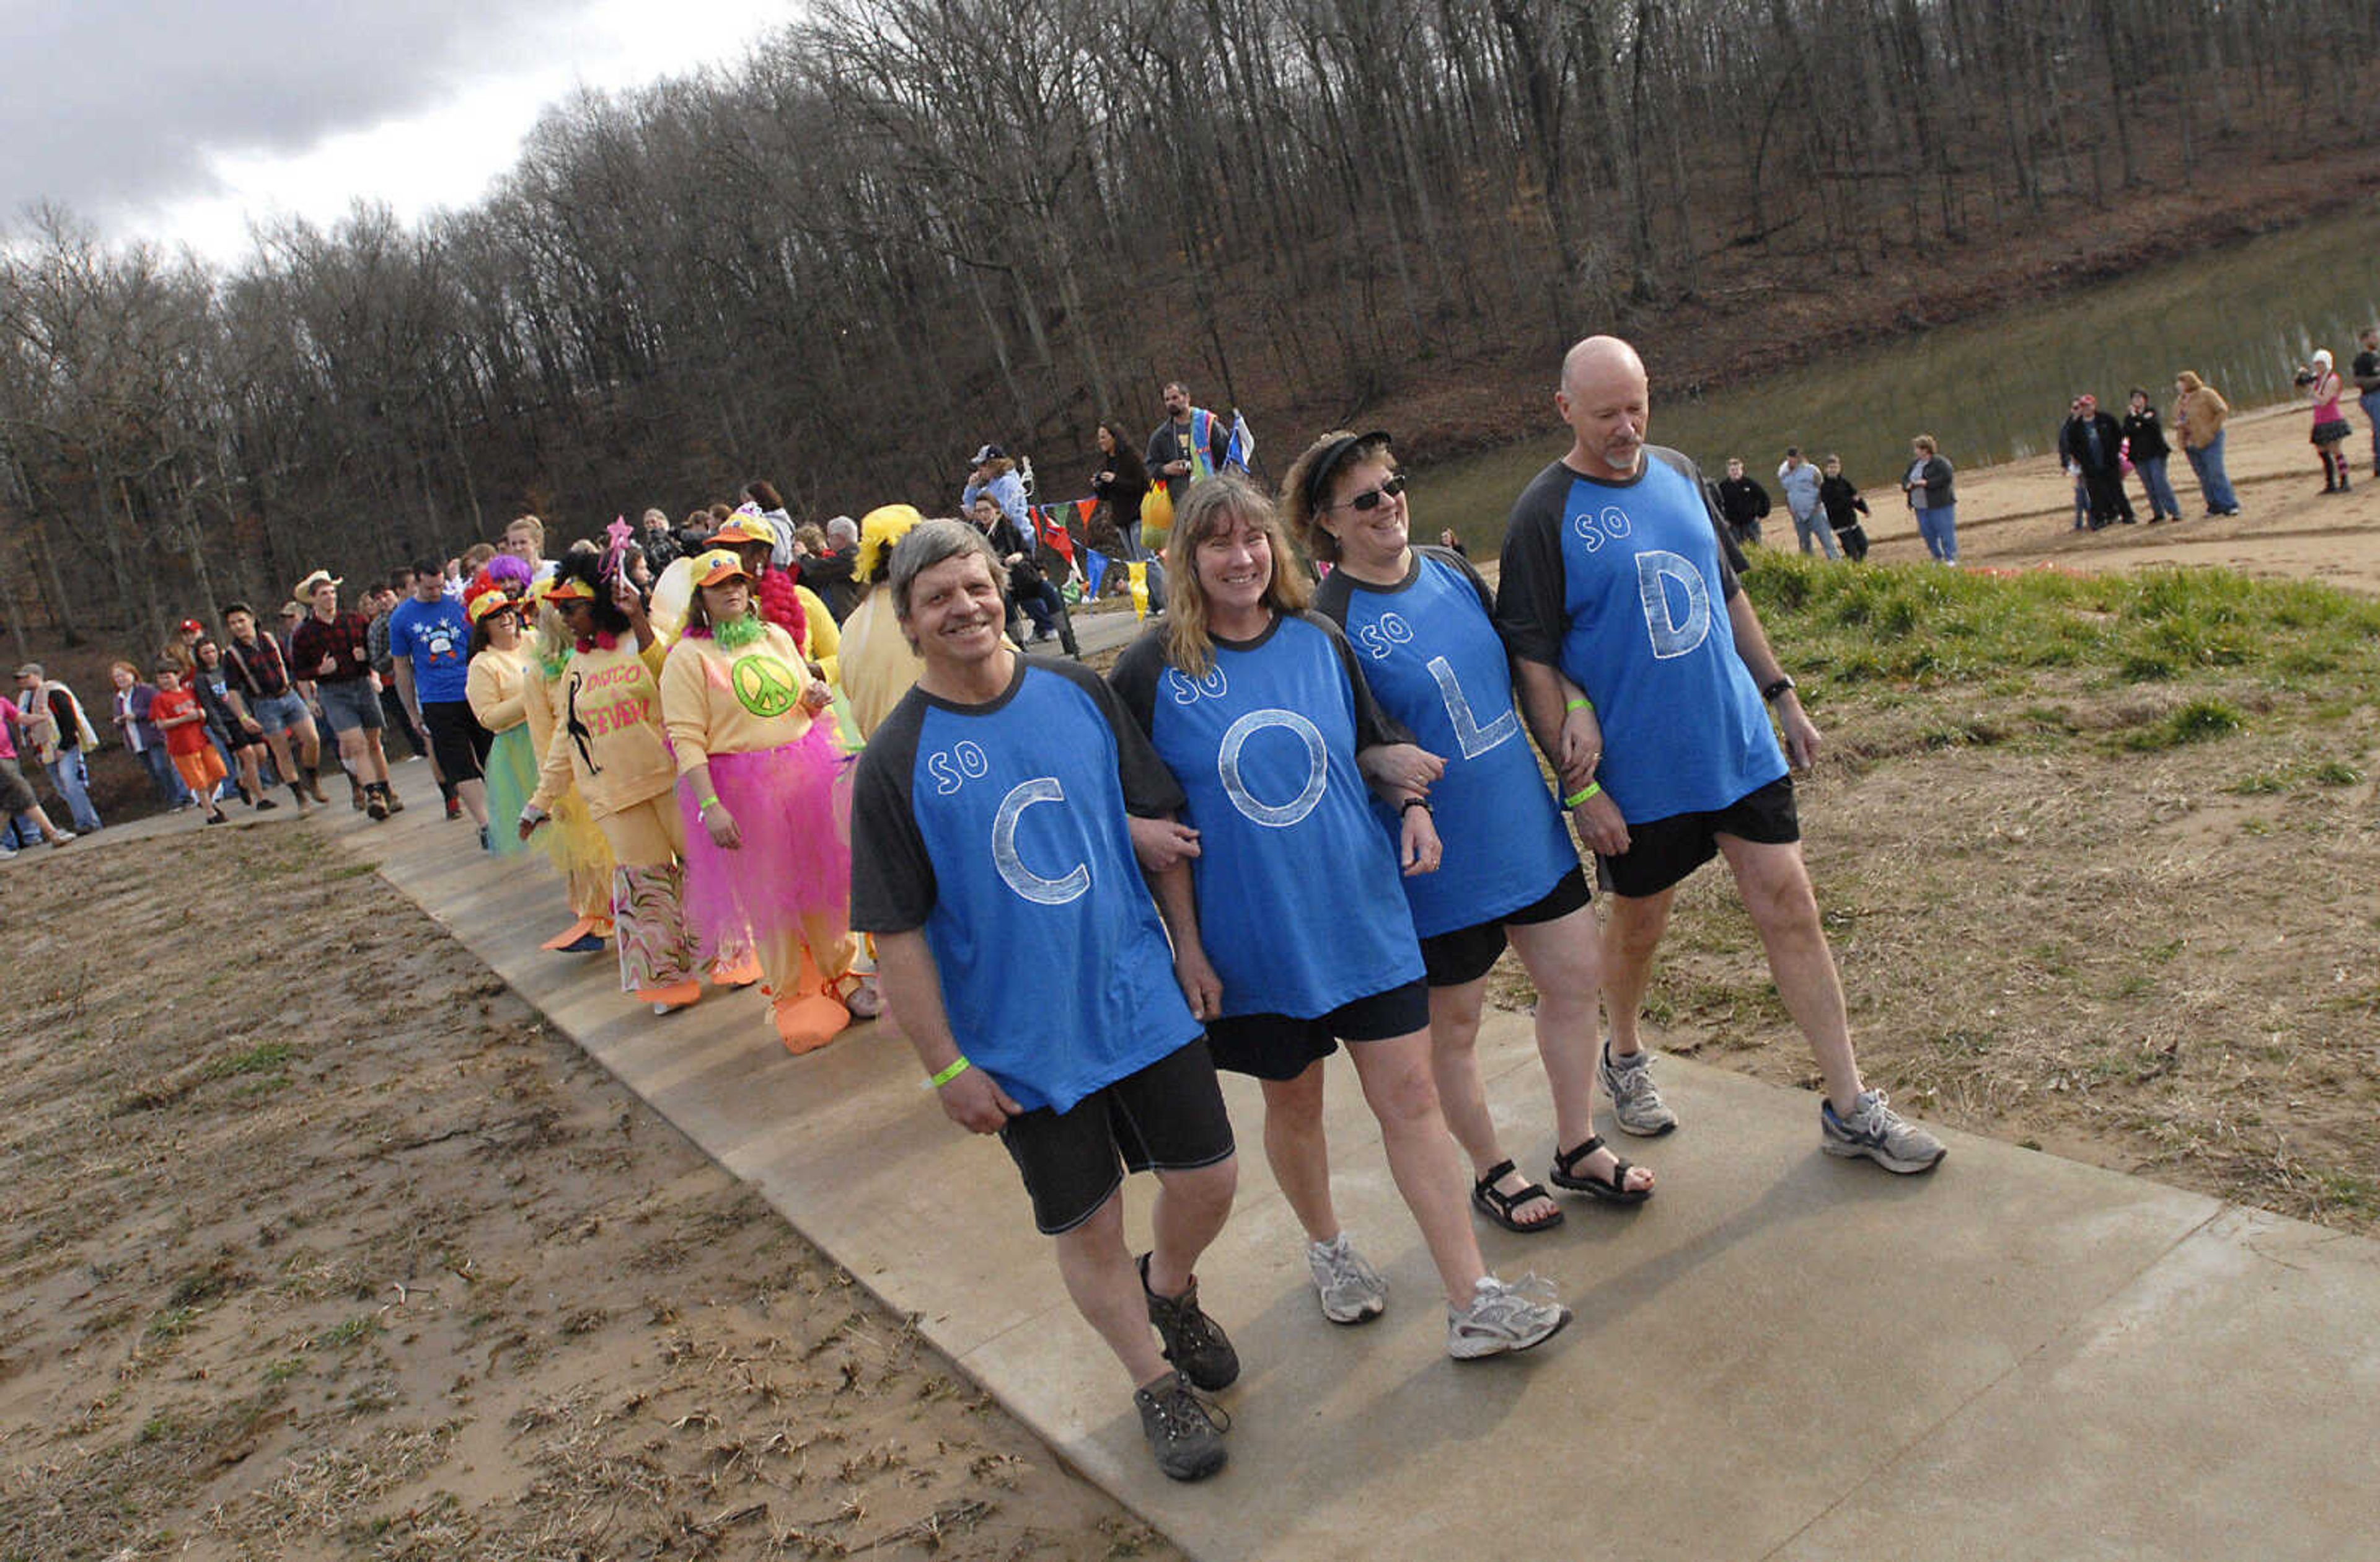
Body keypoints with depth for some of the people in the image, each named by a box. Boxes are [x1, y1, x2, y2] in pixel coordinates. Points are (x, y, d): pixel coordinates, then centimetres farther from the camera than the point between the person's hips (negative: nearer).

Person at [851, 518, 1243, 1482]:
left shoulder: (1080, 695, -2)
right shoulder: (897, 760, -12)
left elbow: (1159, 821, 7)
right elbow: (897, 934, -10)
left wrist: (1191, 949, 6)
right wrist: (946, 1067, -10)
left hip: (1143, 998, 3)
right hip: (1023, 1040, -3)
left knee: (1206, 1179, 11)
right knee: (1088, 1228, 9)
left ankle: (1170, 1291, 45)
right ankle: (1158, 1382, 34)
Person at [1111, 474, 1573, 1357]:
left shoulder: (1320, 640, 1)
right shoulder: (1152, 674, -8)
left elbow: (1372, 747, 13)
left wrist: (1412, 801, -7)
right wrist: (1186, 943, -8)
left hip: (1364, 913, 2)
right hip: (1253, 938, -2)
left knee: (1410, 1096, 2)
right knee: (1293, 1101, 15)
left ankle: (1473, 1304, 10)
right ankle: (1328, 1251, 42)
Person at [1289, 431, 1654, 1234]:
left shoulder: (1452, 569, 3)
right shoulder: (1330, 620, -16)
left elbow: (1516, 661, 16)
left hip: (1528, 827, 7)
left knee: (1575, 975, 12)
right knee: (1454, 1021, 9)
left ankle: (1577, 1148, 32)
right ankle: (1491, 1174, 31)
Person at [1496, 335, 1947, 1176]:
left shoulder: (1679, 475, 6)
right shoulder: (1544, 516, -12)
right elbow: (1532, 664, -12)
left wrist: (1781, 693, 15)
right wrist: (1580, 787, -14)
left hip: (1741, 745, 5)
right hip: (1638, 772, -4)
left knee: (1790, 908, 3)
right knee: (1638, 924, 13)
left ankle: (1850, 1108, 13)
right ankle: (1627, 1060, 41)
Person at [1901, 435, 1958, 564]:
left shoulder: (1939, 462, -12)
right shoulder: (1914, 463, 12)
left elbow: (1946, 478, -20)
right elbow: (1905, 477, 20)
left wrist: (1927, 483, -21)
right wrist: (1907, 485, -3)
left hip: (1940, 505, -8)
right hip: (1921, 507, 8)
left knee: (1946, 533, -4)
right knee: (1928, 534, 11)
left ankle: (1951, 560, 2)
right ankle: (1938, 559, 24)